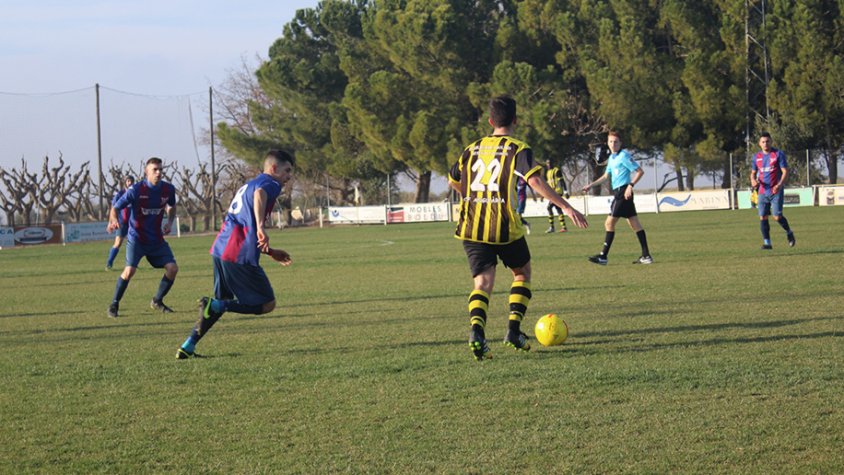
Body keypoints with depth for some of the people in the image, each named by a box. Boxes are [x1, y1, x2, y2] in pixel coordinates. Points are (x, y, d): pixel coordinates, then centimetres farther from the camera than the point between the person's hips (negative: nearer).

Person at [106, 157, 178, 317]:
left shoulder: (168, 189, -3)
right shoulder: (136, 190, -16)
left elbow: (171, 206, 20)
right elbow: (115, 208, -12)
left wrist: (170, 221, 1)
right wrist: (113, 220, -34)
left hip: (156, 239, 5)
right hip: (136, 238, -5)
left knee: (172, 268, -7)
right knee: (129, 270, -22)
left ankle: (157, 301, 15)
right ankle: (114, 304, -4)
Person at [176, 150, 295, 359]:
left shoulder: (247, 185, 28)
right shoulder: (270, 183, -1)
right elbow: (260, 194, -28)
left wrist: (270, 252, 37)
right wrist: (261, 227, -40)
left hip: (220, 249, 9)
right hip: (239, 256, -9)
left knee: (222, 302, 23)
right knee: (267, 304, 0)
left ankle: (188, 346, 17)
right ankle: (215, 305, -14)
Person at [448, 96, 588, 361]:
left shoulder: (472, 149, 12)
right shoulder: (518, 149, -3)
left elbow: (453, 182, 25)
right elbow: (535, 181, -18)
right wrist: (566, 207, -17)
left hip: (471, 228, 3)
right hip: (505, 229, -3)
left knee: (483, 282, -1)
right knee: (522, 272, 21)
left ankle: (476, 331, -28)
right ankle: (514, 330, 8)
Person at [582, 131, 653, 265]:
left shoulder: (623, 156, -11)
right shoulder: (611, 158, 16)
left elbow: (640, 171, -13)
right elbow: (606, 176, 28)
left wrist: (630, 185, -21)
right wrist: (591, 185, 24)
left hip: (623, 192, -9)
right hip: (618, 192, 9)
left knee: (609, 223, -7)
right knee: (634, 223, 7)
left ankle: (603, 256, -3)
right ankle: (646, 255, 6)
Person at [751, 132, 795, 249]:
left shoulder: (778, 154, -4)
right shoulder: (757, 157, 10)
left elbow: (785, 171, -8)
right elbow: (753, 172, 19)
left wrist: (779, 185, -23)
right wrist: (753, 180, -5)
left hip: (776, 191, -5)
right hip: (762, 191, 5)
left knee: (777, 216, -11)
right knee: (763, 217, -2)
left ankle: (789, 233, 16)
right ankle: (767, 243, 5)